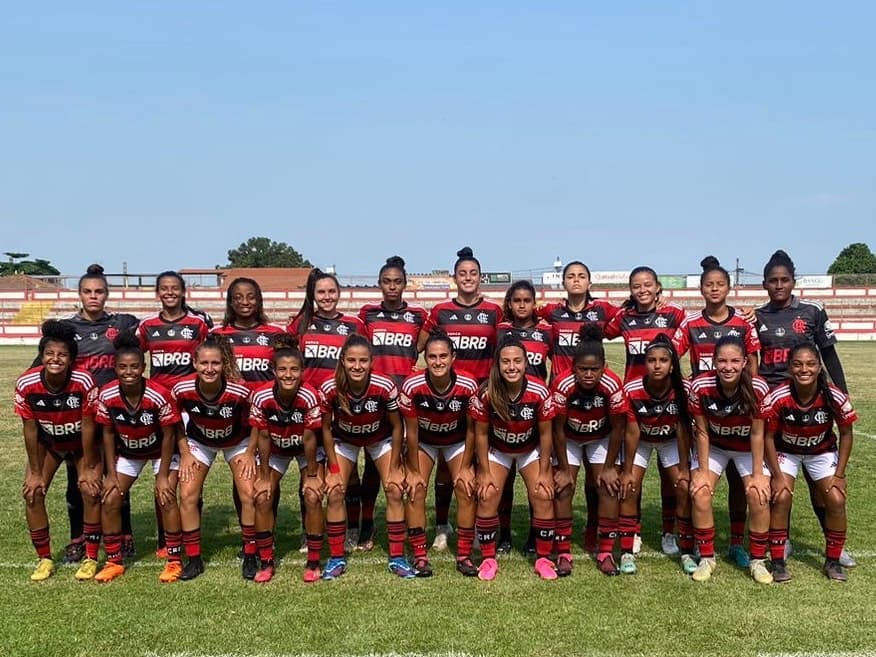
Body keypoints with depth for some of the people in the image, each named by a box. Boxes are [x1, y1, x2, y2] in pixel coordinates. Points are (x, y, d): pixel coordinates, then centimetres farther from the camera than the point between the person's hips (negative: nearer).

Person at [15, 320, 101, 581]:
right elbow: (30, 429, -15)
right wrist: (35, 472, -10)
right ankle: (44, 559, 9)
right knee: (32, 494, -8)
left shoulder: (84, 382, -32)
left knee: (91, 491, -14)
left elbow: (88, 426, -21)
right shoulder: (26, 384, -27)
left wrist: (88, 468, -15)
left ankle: (91, 558, 1)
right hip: (47, 443, 2)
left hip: (80, 443, -2)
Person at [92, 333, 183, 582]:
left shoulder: (159, 395, -31)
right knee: (109, 501, -5)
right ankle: (114, 562, 12)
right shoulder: (106, 395, -22)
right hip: (127, 452, 3)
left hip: (160, 450, -3)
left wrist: (162, 476, -17)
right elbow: (108, 433, -8)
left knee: (166, 498, -17)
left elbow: (168, 435, -19)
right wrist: (111, 473, -8)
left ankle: (175, 561, -3)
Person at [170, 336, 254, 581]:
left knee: (249, 495, -11)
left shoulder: (240, 391, -33)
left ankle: (250, 557, 5)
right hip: (198, 441, 1)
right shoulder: (181, 390, -29)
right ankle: (193, 559, 7)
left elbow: (253, 424, -13)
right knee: (187, 495, -8)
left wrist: (250, 453, -15)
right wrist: (185, 453, -11)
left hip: (237, 442, -1)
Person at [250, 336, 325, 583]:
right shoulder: (261, 397, -28)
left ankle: (313, 562, 0)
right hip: (275, 449, 2)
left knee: (313, 497, -15)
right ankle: (266, 562, 6)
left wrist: (312, 475, -15)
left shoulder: (309, 396, -32)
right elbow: (263, 437, -17)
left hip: (307, 450, -1)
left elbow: (309, 438, -23)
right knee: (262, 498, -10)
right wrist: (264, 476, -10)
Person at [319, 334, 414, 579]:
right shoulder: (330, 389, -31)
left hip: (380, 439, 0)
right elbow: (326, 429, -14)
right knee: (335, 493, -9)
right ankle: (336, 558, 7)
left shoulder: (385, 387, -33)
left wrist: (394, 468, -13)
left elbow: (396, 427, -17)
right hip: (344, 440, 0)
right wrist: (333, 469, -12)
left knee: (395, 491, -9)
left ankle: (397, 557, 4)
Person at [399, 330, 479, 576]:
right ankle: (420, 556, -2)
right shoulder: (412, 386, -31)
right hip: (423, 441, 0)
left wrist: (465, 467, -10)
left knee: (467, 489, -11)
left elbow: (471, 430, -14)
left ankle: (464, 556, 2)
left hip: (457, 441, 1)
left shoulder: (468, 386, -29)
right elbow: (411, 432, -18)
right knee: (415, 490, -13)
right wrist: (413, 471, -12)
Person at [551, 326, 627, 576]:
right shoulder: (562, 386, -34)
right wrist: (563, 468, -14)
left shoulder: (613, 385, -32)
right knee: (563, 488, -9)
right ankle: (564, 553, 0)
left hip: (601, 439, 1)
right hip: (568, 439, -1)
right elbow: (558, 430, -20)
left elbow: (617, 429, -18)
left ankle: (605, 553, 3)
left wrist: (609, 467, -11)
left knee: (608, 488, -8)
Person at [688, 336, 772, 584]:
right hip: (712, 446, 1)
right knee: (700, 494, -16)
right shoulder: (700, 386, -27)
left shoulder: (758, 388, -29)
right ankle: (707, 557, 4)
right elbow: (702, 431, -15)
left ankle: (757, 560, 5)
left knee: (759, 497, -16)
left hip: (748, 449, 0)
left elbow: (757, 433, -18)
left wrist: (758, 474, -14)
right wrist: (702, 471, -12)